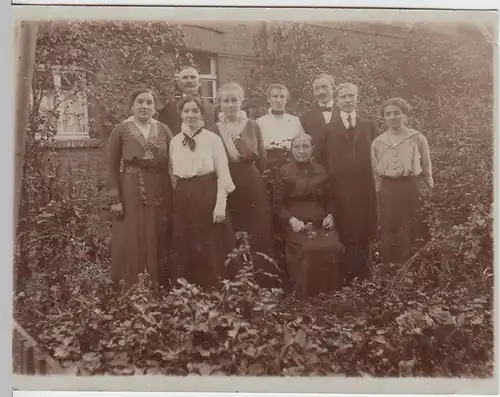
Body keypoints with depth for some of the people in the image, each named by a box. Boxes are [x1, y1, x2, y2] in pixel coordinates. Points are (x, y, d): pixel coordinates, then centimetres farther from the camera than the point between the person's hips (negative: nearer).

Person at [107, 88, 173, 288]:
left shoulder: (164, 130, 7)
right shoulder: (121, 130, 0)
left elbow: (172, 165, 7)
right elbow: (112, 167, -1)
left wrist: (172, 196, 1)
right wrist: (115, 198, -9)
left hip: (159, 193, 3)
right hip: (130, 192, -2)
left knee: (157, 242, 7)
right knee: (130, 243, 0)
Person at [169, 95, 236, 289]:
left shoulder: (213, 139, -2)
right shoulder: (175, 141, 9)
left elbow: (223, 175, -5)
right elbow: (172, 174, 14)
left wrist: (220, 206, -11)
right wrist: (179, 194, 5)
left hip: (207, 197, -3)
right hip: (182, 199, 4)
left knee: (210, 248, 3)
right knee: (182, 248, 8)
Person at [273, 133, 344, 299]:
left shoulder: (321, 170, 15)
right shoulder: (284, 172, 4)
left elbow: (329, 199, 21)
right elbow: (278, 203, 2)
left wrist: (330, 215, 1)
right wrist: (291, 219, -14)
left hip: (321, 223, 3)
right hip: (297, 225, -3)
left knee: (334, 248, -25)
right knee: (307, 250, -31)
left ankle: (330, 292, -3)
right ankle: (306, 295, -10)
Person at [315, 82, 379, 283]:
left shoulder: (369, 126, 12)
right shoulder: (327, 127, 4)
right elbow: (320, 158, 2)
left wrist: (375, 181, 3)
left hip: (365, 189, 2)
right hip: (339, 189, -2)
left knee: (364, 234, 6)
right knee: (342, 235, 0)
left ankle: (364, 277, 17)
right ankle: (343, 277, 11)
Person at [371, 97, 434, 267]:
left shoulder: (418, 138, -2)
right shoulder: (377, 142, 5)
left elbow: (426, 169, 4)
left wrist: (431, 191, 5)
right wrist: (380, 191, 11)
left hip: (412, 189, -2)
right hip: (387, 191, 2)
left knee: (410, 232, 1)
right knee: (388, 232, 5)